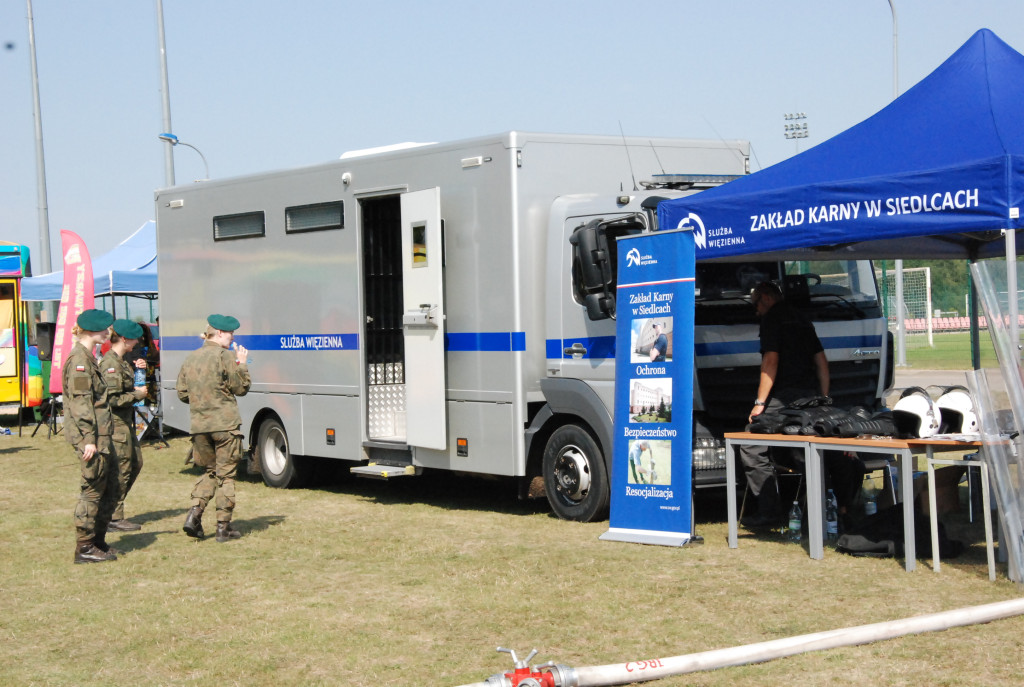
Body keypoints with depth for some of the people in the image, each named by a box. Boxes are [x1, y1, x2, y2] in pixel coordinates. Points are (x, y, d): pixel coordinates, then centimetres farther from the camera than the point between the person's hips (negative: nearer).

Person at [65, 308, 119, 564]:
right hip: (92, 437, -10)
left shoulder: (88, 358, 17)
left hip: (101, 437, 10)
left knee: (111, 489, 14)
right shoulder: (79, 360, -14)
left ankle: (98, 541, 23)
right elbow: (81, 403, -20)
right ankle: (84, 548, 3)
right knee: (93, 491, -4)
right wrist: (89, 439, -23)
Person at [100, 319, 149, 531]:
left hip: (126, 422, 11)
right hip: (116, 423, -11)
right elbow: (114, 399, -23)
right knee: (121, 470, -4)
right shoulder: (110, 364, -18)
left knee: (135, 463, 16)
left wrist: (137, 370, 11)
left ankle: (113, 509, 23)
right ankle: (114, 518, 4)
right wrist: (137, 394, -12)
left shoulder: (121, 360, 12)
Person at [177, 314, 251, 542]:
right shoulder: (225, 356, -10)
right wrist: (241, 363, 7)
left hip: (199, 426, 6)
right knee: (225, 475, 2)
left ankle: (194, 514, 2)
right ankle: (223, 527, 4)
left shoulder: (190, 358, 10)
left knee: (209, 472, 19)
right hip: (225, 425, -6)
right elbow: (242, 387, -5)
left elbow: (182, 393, 13)